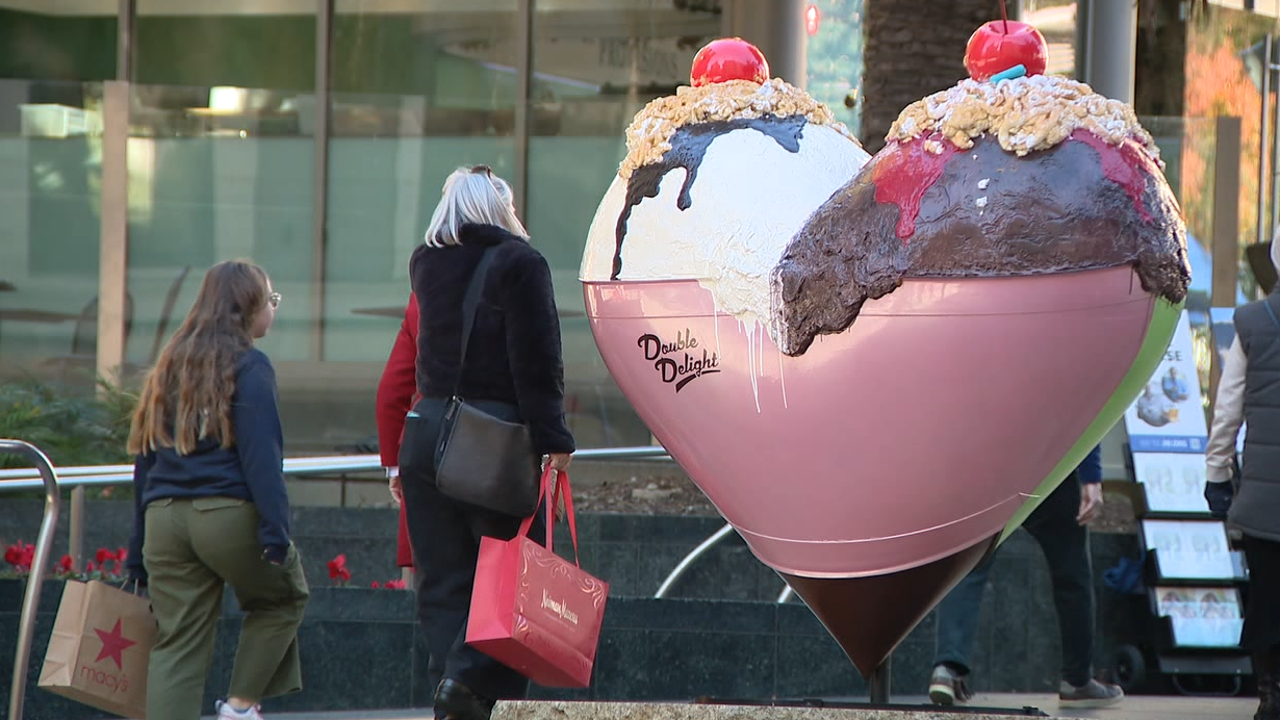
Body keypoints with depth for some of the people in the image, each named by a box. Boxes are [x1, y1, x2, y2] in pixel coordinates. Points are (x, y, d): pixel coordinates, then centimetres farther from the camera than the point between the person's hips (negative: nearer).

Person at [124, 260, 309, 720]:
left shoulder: (171, 364, 17)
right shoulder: (248, 367, -4)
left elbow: (145, 456, 17)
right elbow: (261, 455, -14)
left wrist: (139, 552, 20)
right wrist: (275, 529, -16)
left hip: (164, 516, 6)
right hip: (228, 513, -6)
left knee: (175, 644, 4)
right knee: (284, 596, 20)